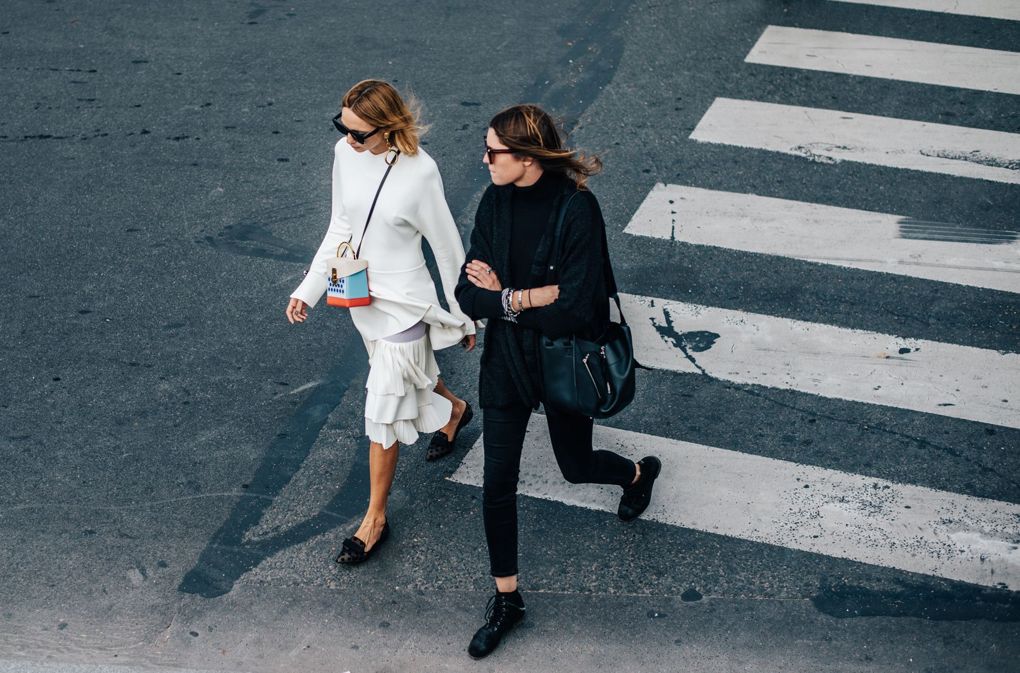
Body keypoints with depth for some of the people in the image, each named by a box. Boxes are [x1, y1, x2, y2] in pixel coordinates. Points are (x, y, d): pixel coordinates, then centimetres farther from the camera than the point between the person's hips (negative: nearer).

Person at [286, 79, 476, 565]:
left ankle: (375, 518, 16)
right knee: (407, 379, 28)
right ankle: (454, 410, 61)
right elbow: (340, 229, 5)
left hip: (403, 302, -6)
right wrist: (309, 289, 1)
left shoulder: (419, 172, -23)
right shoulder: (346, 154, -7)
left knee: (383, 410, 0)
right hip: (362, 296, 6)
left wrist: (464, 317, -3)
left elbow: (448, 249, -13)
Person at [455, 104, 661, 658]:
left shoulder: (578, 209, -22)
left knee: (575, 466, 18)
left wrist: (506, 297, -16)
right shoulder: (496, 201, -7)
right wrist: (536, 297, -23)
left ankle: (639, 473, 54)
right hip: (506, 359, 4)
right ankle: (506, 599, 24)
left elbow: (574, 309, -26)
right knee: (497, 483, 6)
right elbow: (468, 293, -8)